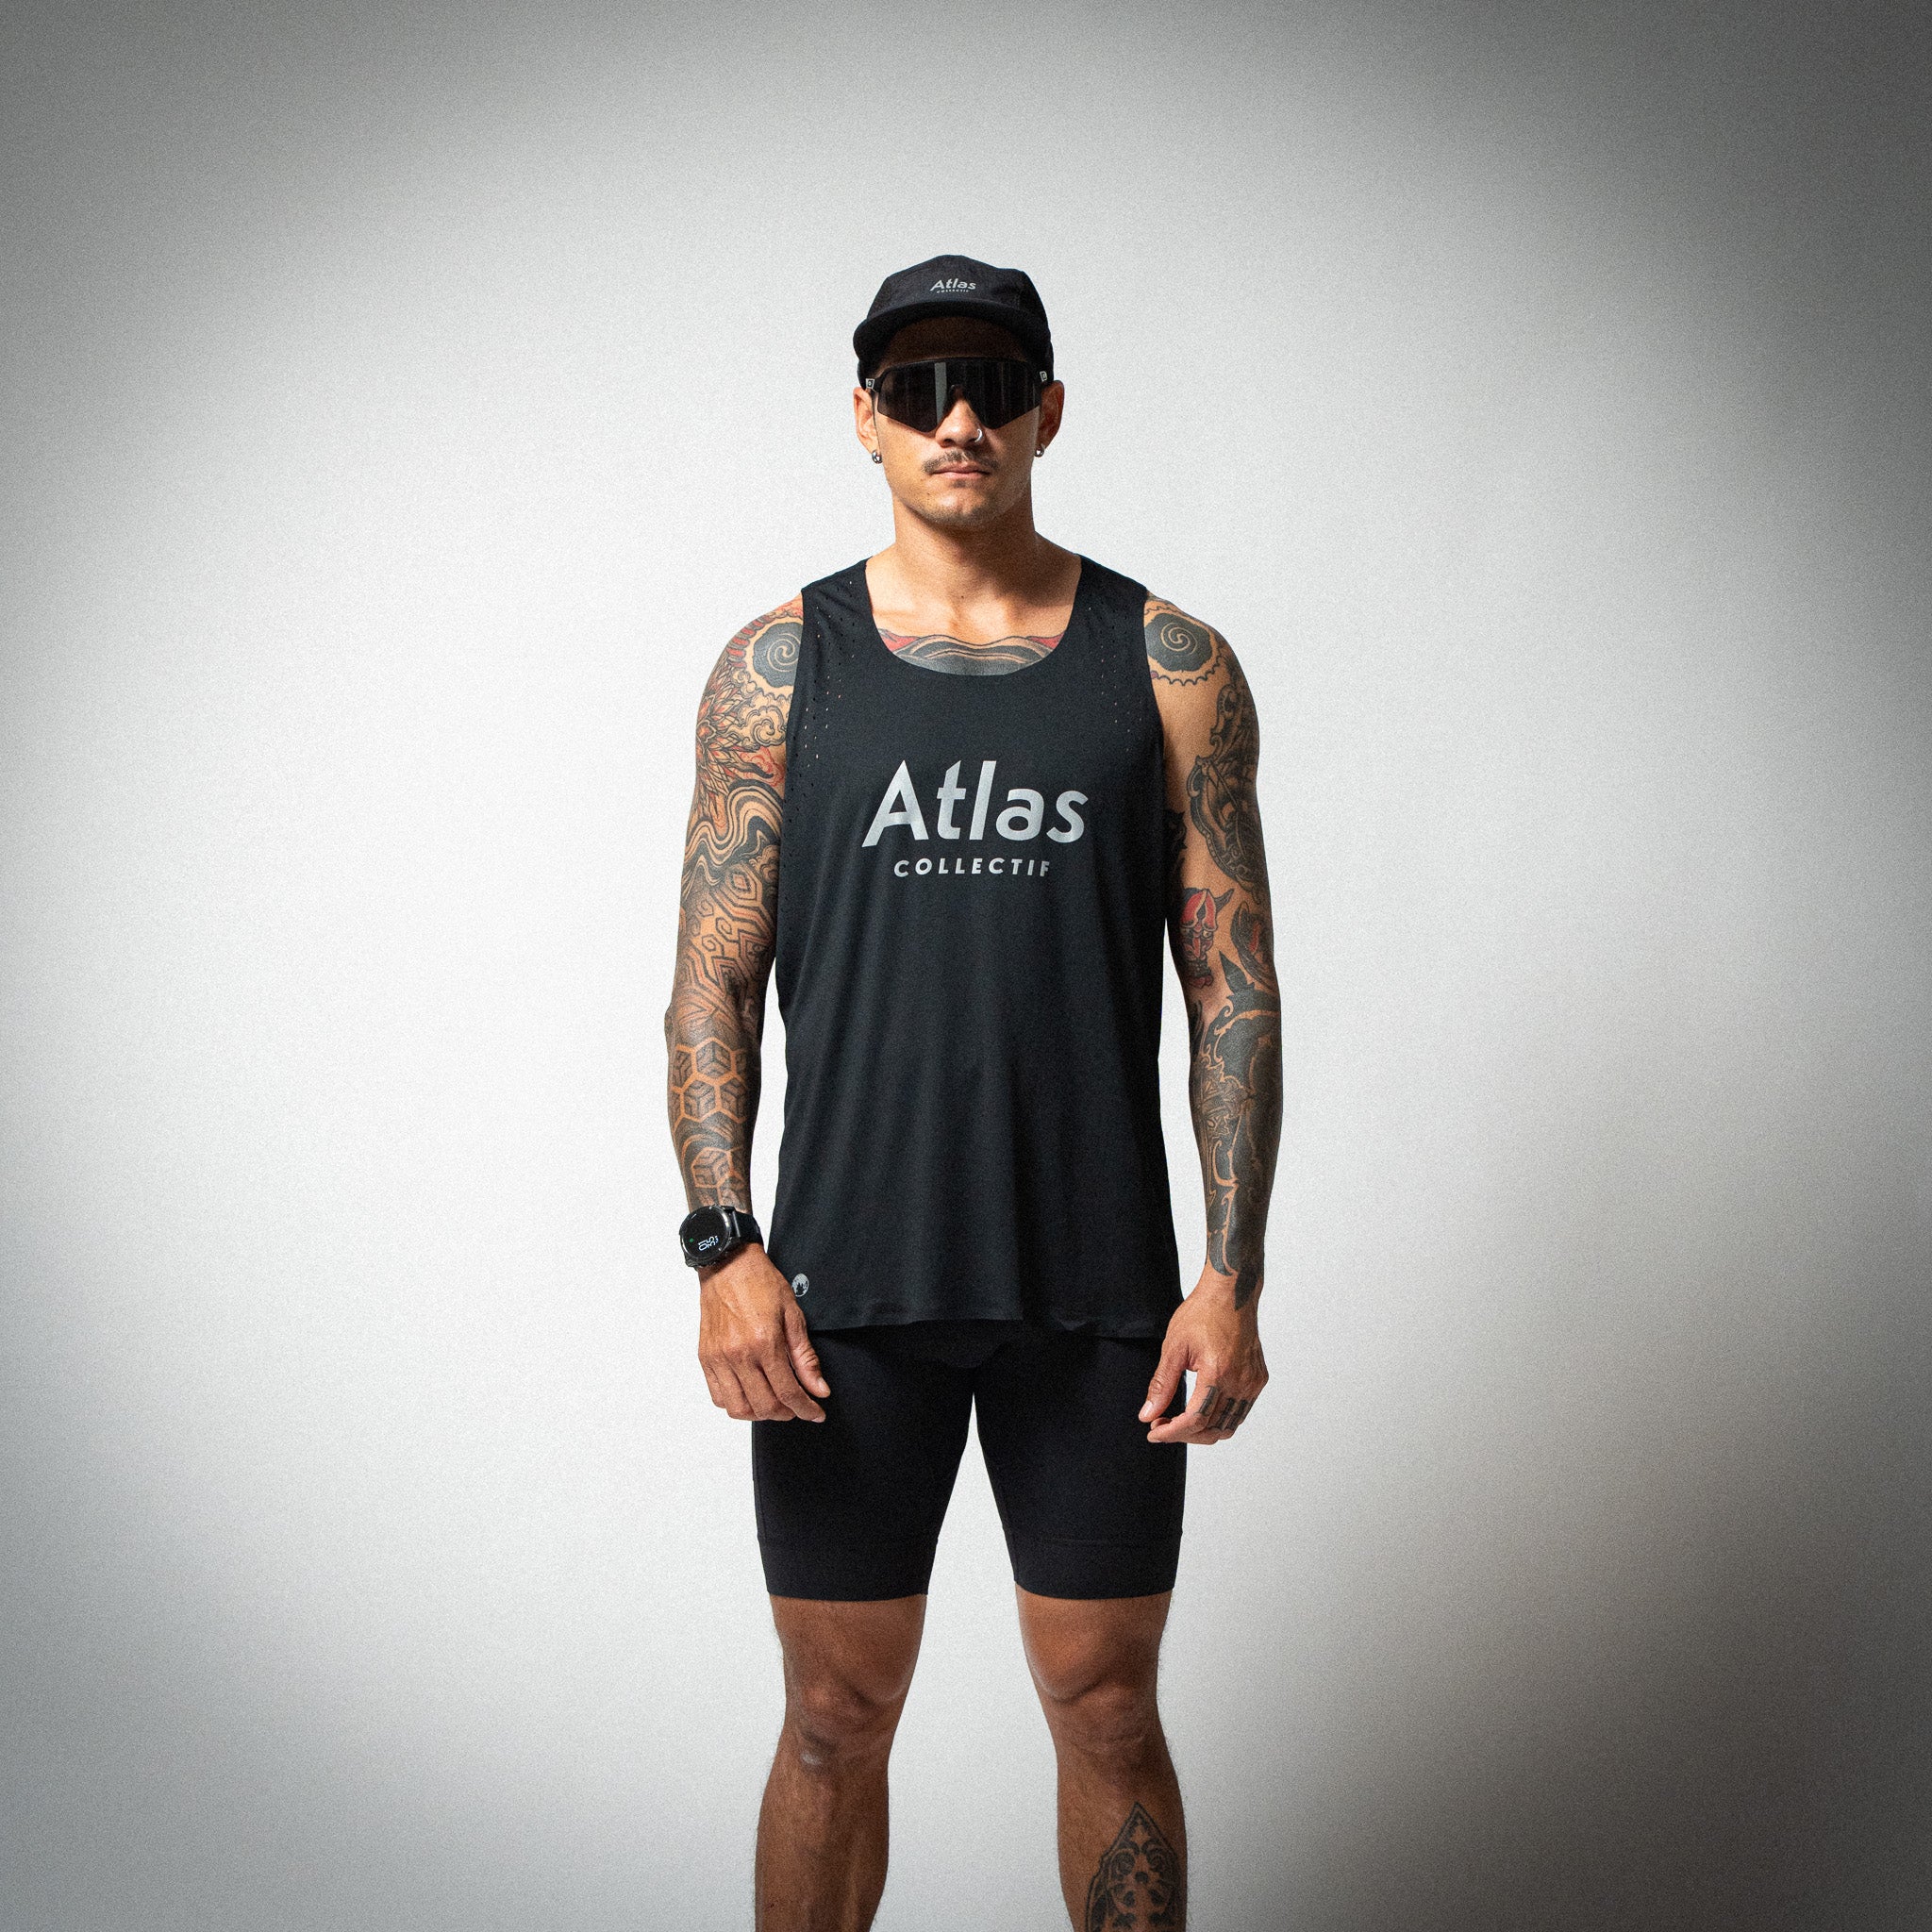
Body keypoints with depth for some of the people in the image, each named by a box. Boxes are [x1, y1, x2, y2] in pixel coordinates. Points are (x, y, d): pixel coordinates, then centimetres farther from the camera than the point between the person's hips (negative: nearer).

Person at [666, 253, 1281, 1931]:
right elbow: (714, 979, 3)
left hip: (1098, 1292, 0)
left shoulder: (1169, 667, 3)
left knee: (1108, 1711, 9)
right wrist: (725, 1246, -9)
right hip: (843, 1289, 0)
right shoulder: (779, 669, 4)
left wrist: (1232, 1278, -6)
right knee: (839, 1718, 9)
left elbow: (1235, 987, 2)